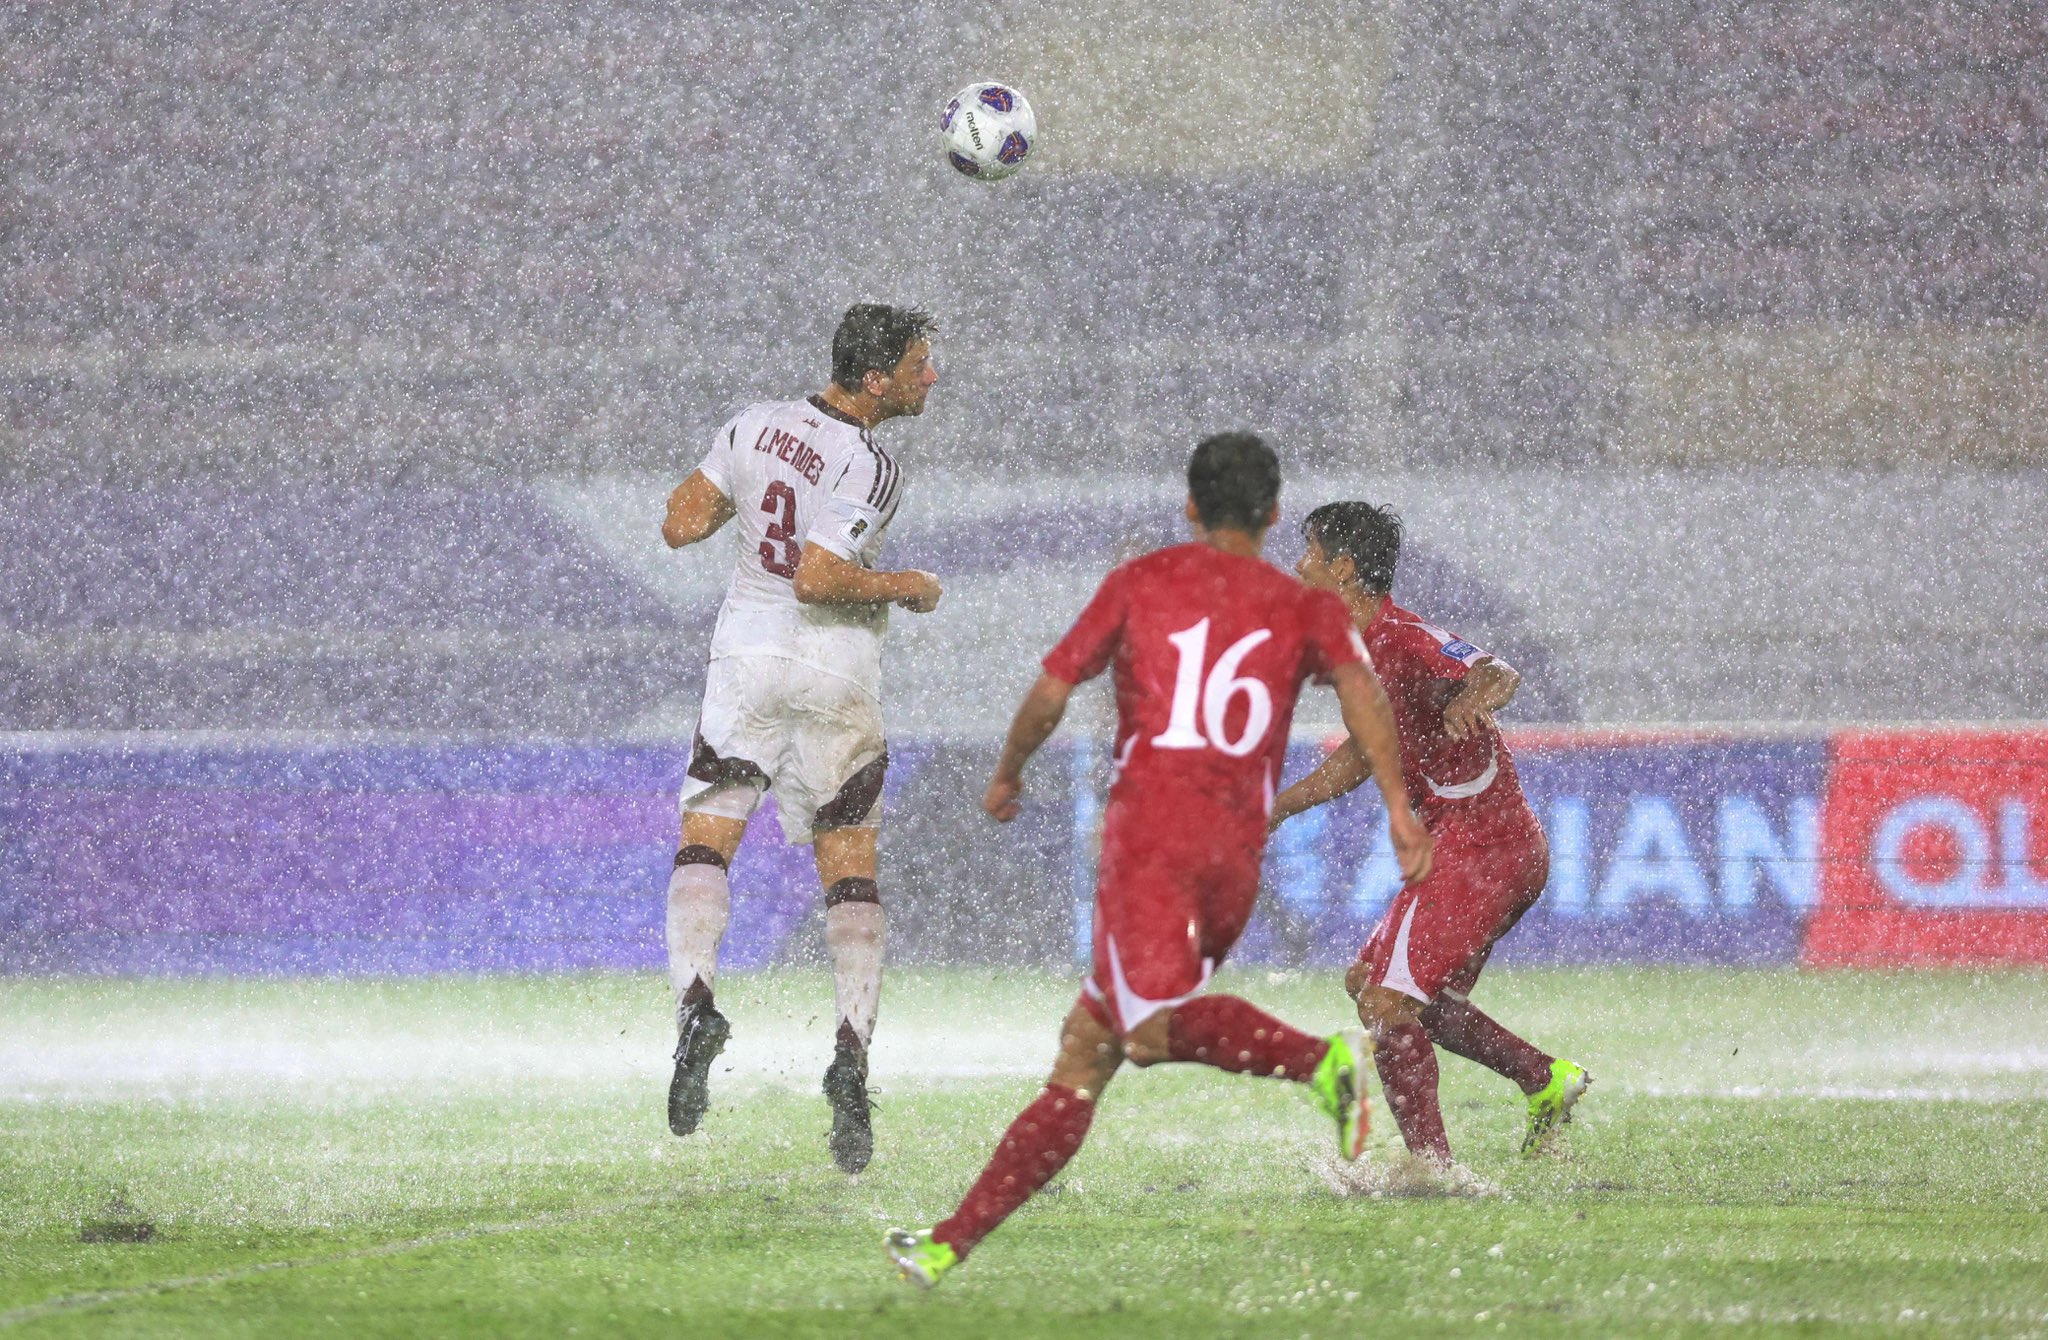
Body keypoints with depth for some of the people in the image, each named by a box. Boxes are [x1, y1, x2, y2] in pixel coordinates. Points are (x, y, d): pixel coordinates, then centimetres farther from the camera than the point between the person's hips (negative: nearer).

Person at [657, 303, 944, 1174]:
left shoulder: (757, 425, -2)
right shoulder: (870, 471, -17)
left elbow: (679, 526, 2)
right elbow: (817, 580, -24)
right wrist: (905, 587, -9)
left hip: (748, 658, 3)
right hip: (838, 674, -3)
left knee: (706, 838, 6)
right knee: (849, 868, 7)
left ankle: (695, 997, -20)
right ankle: (852, 1050, -5)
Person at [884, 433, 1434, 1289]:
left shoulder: (1140, 583, 13)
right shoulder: (1303, 608, 16)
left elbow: (1049, 696, 13)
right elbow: (1356, 684, -4)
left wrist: (1008, 773, 32)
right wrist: (1398, 803, -13)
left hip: (1151, 828, -5)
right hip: (1238, 858, 5)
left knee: (1153, 1029, -22)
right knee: (1085, 1051, 12)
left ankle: (1319, 1059, -41)